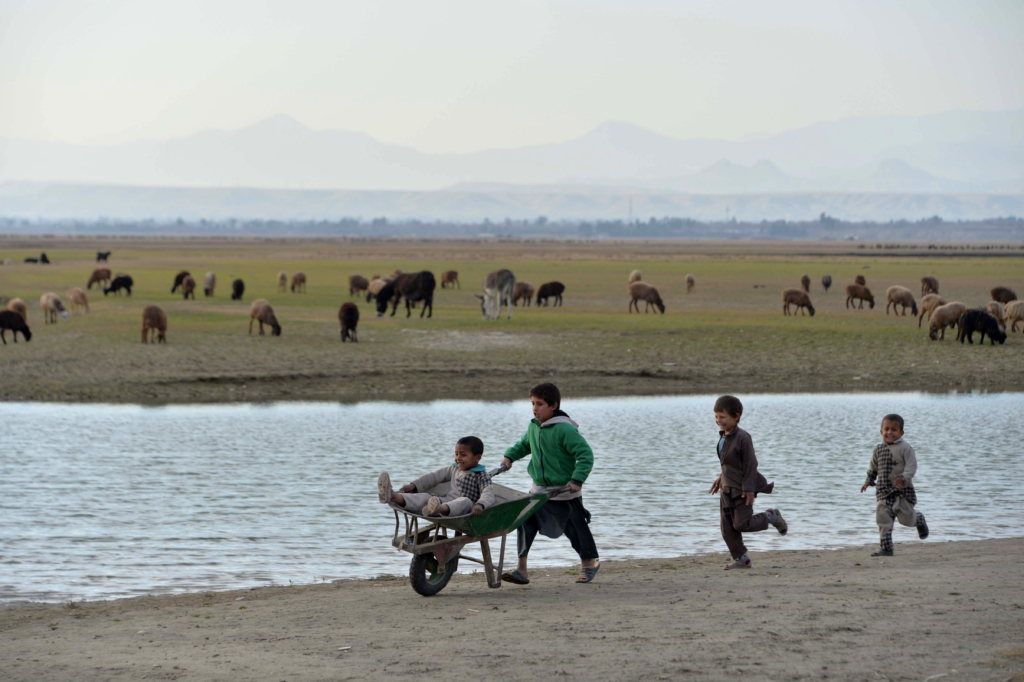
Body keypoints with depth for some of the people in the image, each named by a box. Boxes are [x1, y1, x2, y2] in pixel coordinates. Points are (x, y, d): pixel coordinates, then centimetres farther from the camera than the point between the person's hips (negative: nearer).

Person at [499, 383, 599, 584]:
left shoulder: (564, 430, -21)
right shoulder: (533, 427, 3)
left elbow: (586, 455, -21)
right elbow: (524, 445, 24)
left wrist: (577, 479, -29)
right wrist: (509, 456, 7)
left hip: (565, 492, -6)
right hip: (539, 488, 6)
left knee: (575, 529, 11)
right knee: (526, 521, -11)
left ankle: (589, 563, 35)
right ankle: (522, 569, -11)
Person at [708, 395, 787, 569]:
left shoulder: (742, 438, -20)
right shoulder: (724, 436, 6)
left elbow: (750, 464, -18)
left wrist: (749, 490, -19)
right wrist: (721, 478, 21)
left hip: (742, 489, -8)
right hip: (727, 489, 8)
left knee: (742, 524, -7)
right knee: (727, 527, 4)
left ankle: (770, 516, 16)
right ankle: (741, 559, 12)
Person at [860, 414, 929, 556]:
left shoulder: (905, 448, -9)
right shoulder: (879, 449, 8)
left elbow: (911, 466, -15)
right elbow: (873, 466, 22)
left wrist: (904, 478, -31)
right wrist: (869, 480, 13)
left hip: (903, 490, -5)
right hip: (883, 492, 5)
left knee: (906, 518, -1)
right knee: (883, 520, -4)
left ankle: (919, 519, 35)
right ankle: (886, 548, 2)